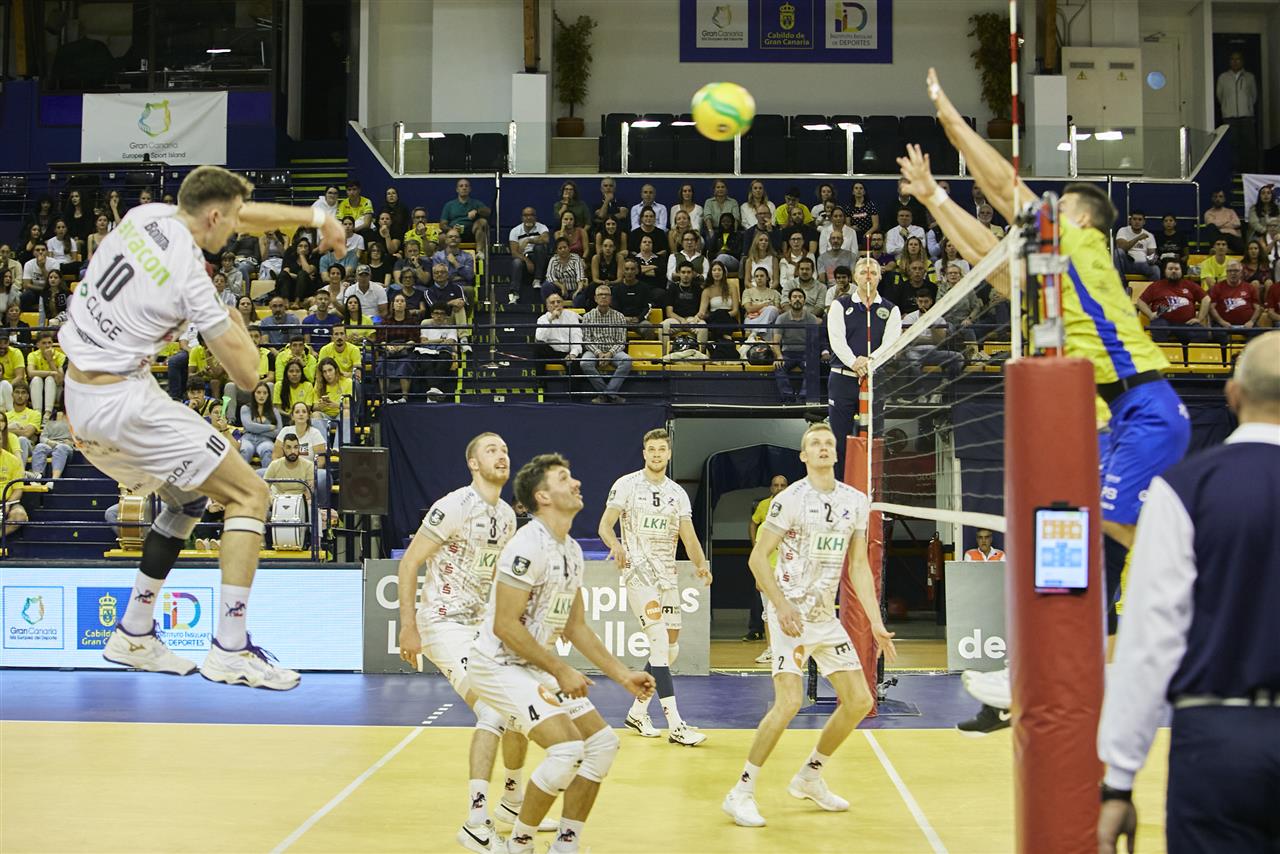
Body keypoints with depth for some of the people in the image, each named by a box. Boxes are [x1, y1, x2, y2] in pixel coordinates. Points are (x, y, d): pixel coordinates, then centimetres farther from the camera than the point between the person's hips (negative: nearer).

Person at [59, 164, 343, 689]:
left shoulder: (145, 215, 4)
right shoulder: (190, 275, -18)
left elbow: (246, 215, 22)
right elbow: (246, 374, -11)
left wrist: (314, 217, 22)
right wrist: (237, 324, 7)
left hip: (78, 392, 9)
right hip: (122, 401, -9)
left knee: (189, 498, 22)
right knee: (248, 494, -4)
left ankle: (133, 636, 23)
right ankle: (230, 652, -10)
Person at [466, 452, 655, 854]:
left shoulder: (572, 551, 9)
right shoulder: (528, 546, -20)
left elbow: (576, 627, 16)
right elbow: (504, 626, -24)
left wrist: (623, 675, 11)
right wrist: (562, 672, -20)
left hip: (538, 667, 10)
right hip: (499, 665, -9)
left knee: (603, 742, 5)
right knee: (567, 748, -22)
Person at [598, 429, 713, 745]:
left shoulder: (678, 493, 13)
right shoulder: (627, 484, -1)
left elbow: (689, 537, 7)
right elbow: (604, 525, -6)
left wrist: (701, 564, -13)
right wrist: (615, 544, -29)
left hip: (667, 575, 6)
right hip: (638, 572, -6)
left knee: (670, 650, 8)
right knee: (660, 644, -17)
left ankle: (637, 712, 25)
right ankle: (675, 725, -18)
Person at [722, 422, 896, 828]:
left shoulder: (856, 501, 8)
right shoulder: (791, 499, -9)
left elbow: (859, 566, 11)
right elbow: (757, 557, -9)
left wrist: (875, 621, 5)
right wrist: (782, 606, -19)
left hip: (827, 616, 7)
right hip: (791, 614, -7)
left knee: (859, 701, 6)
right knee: (789, 702, -19)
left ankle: (810, 777, 25)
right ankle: (741, 793, -6)